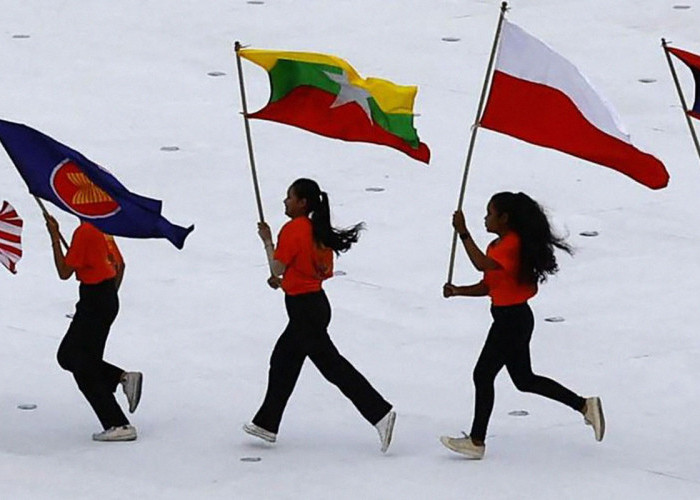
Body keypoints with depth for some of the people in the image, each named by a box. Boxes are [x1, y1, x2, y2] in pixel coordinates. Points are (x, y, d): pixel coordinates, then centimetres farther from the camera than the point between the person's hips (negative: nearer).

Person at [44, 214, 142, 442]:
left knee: (84, 368, -2)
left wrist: (55, 237, -12)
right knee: (67, 356, 17)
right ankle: (124, 378, 7)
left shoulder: (84, 232, -18)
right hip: (109, 298, 9)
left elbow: (65, 272, -15)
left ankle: (118, 426, -6)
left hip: (94, 301, -9)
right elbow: (120, 265, 20)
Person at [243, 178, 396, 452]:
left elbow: (278, 269, -13)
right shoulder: (319, 231, 8)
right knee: (283, 361, 18)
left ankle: (380, 412, -14)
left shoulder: (292, 230, -17)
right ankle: (267, 424, 27)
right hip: (316, 303, 10)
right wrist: (286, 282, 16)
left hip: (303, 308, -10)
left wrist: (267, 241, 0)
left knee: (332, 365, -8)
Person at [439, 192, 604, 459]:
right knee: (524, 379, 16)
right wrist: (458, 291, 1)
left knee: (483, 375, -4)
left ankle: (476, 440, 2)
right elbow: (487, 286, 15)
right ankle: (585, 406, 19)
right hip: (511, 319, 10)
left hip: (512, 319, -10)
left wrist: (463, 234, -30)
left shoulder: (512, 244, -17)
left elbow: (483, 265, -33)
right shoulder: (498, 246, 14)